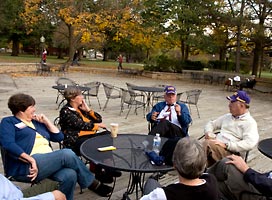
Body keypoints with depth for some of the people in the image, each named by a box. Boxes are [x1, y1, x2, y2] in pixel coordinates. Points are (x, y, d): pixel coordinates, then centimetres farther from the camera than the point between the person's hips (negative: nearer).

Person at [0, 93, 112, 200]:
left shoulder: (36, 122, 25)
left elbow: (59, 137, 23)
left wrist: (46, 121, 15)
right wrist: (31, 160, -22)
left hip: (48, 162, 6)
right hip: (25, 168, -6)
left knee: (70, 175, -27)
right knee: (67, 154, -25)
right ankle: (93, 184, -10)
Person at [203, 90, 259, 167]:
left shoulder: (250, 122, -3)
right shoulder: (228, 116, 20)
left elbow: (250, 144, -18)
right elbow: (211, 123, 28)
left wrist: (226, 145, -23)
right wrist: (208, 132, 4)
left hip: (231, 153, -6)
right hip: (215, 147, 7)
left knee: (208, 144, -36)